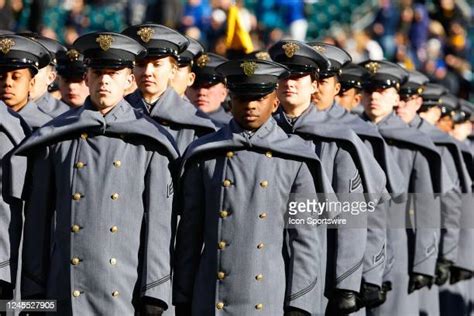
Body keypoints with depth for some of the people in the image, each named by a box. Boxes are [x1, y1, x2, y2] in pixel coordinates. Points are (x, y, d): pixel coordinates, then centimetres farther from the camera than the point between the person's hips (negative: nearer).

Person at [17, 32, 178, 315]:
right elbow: (38, 217, 9)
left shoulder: (148, 143, 4)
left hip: (127, 292, -1)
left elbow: (159, 221, 2)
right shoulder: (56, 139, 8)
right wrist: (33, 292, 4)